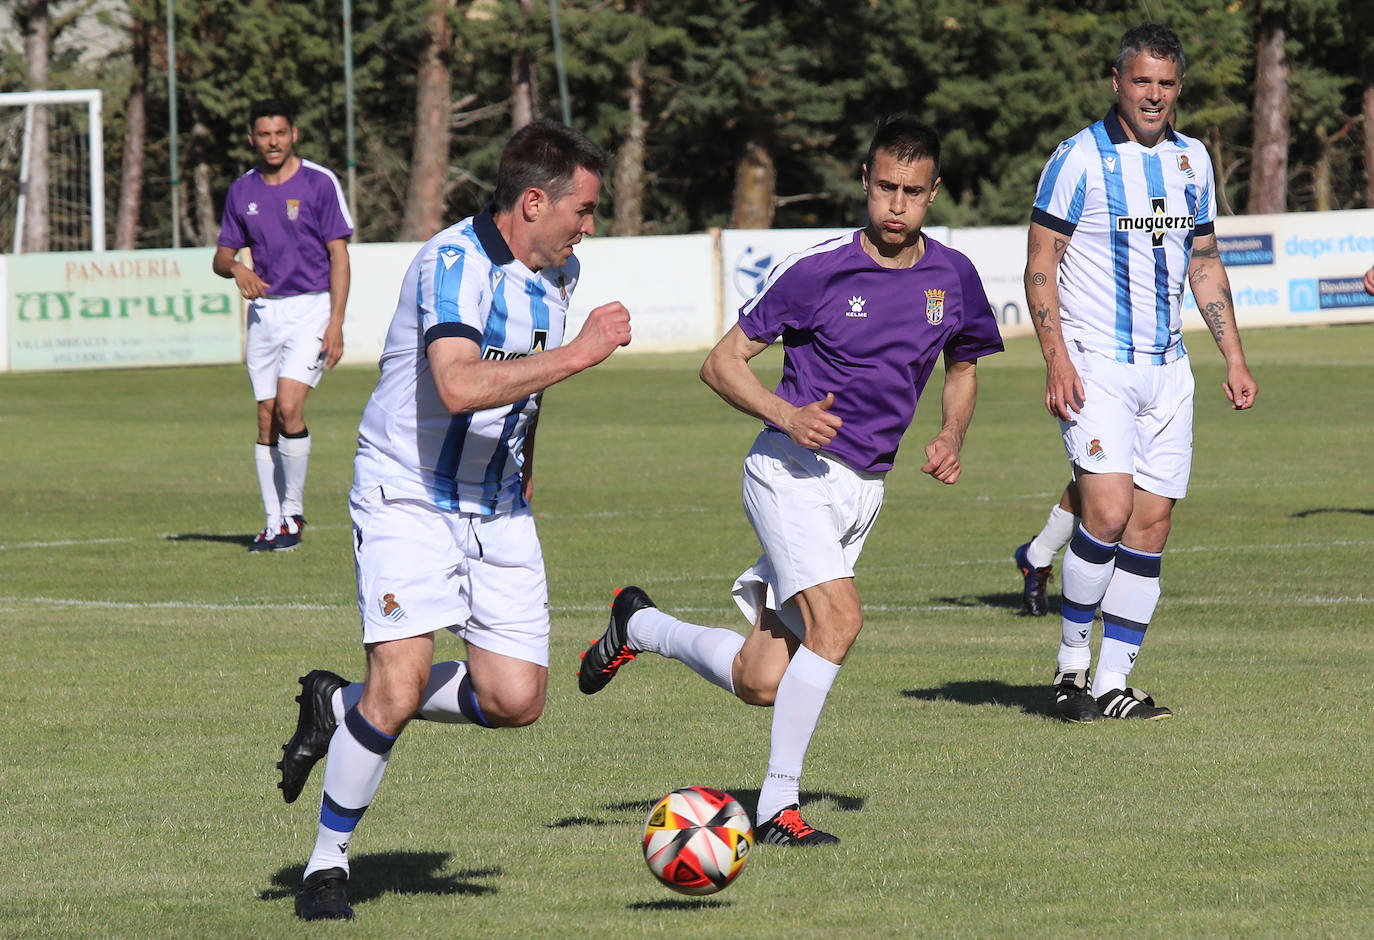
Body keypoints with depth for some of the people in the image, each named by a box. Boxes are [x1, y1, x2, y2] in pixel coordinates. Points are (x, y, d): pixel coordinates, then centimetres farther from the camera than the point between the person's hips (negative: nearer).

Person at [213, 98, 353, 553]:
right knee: (267, 418, 2)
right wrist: (236, 268, -11)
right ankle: (274, 522, 8)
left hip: (311, 306, -5)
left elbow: (339, 255, -4)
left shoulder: (320, 183, -4)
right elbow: (221, 255, 15)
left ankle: (293, 512, -5)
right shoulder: (242, 191, 9)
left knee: (289, 407, -18)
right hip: (264, 309, 5)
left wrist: (336, 322, -12)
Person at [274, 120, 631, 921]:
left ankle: (340, 708, 20)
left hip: (498, 506, 7)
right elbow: (459, 385, -36)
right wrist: (581, 352, -32)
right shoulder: (454, 262, -21)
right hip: (409, 495, -7)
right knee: (400, 688, -17)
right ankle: (329, 862, 3)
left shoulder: (559, 273, 5)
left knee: (516, 699, -3)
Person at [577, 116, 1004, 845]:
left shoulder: (952, 278, 3)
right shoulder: (816, 270, -11)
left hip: (863, 490, 5)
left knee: (760, 683, 1)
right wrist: (786, 415, -22)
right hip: (794, 470, -5)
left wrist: (951, 438, 2)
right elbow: (723, 362, -5)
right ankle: (777, 806, -17)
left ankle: (639, 626, 29)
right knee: (838, 618, -27)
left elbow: (962, 368, 22)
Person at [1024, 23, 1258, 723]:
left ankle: (1113, 683, 7)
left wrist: (1234, 359, 14)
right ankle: (1071, 659, -1)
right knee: (1108, 508, -19)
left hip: (1166, 369, 6)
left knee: (1152, 522, 1)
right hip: (1095, 366, -6)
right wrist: (1056, 361, -16)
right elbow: (1040, 264, -6)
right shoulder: (1079, 159, -7)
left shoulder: (1192, 159, 11)